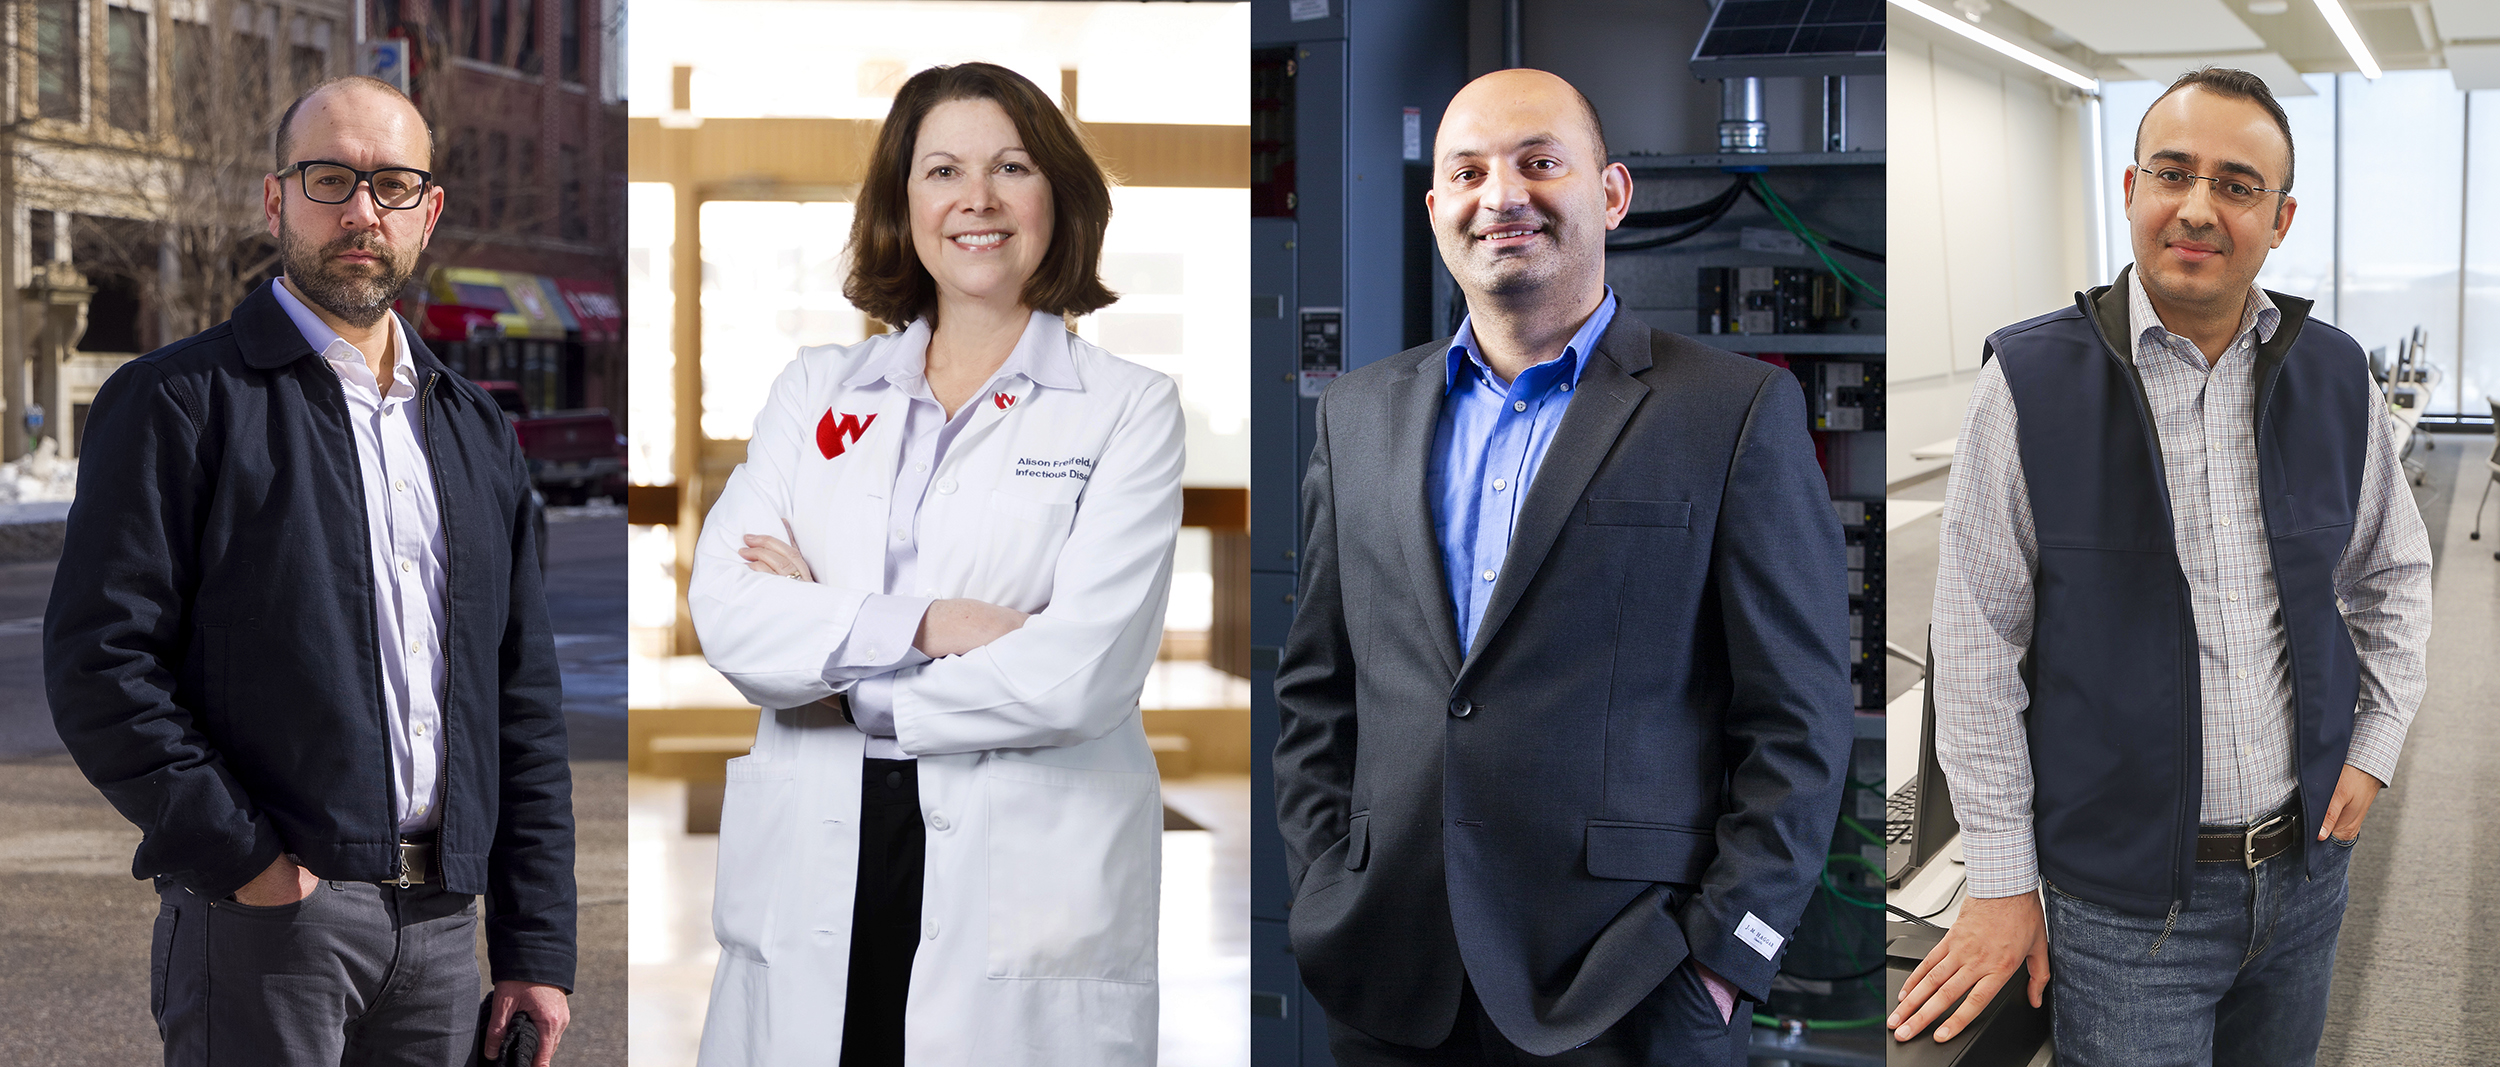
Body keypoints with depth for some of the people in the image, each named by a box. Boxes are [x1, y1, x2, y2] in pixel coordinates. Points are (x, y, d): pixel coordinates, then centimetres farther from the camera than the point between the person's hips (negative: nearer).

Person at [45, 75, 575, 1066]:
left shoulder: (478, 430, 16)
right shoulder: (177, 400, -1)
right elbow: (98, 661, -9)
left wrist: (537, 947, 8)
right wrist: (240, 856, -15)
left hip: (444, 920, 5)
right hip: (265, 913, -5)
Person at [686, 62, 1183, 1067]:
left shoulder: (1129, 408, 0)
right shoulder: (815, 389, 11)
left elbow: (1080, 674, -12)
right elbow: (725, 614, -2)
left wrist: (836, 667, -5)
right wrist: (919, 626, -15)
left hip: (1031, 888, -2)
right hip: (809, 885, 3)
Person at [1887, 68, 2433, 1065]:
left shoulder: (2336, 376, 2)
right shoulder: (2031, 382, -11)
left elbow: (2393, 574, 19)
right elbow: (1977, 647, -8)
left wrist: (2374, 748, 8)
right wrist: (2002, 883, -7)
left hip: (2307, 862, 4)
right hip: (2124, 897, -4)